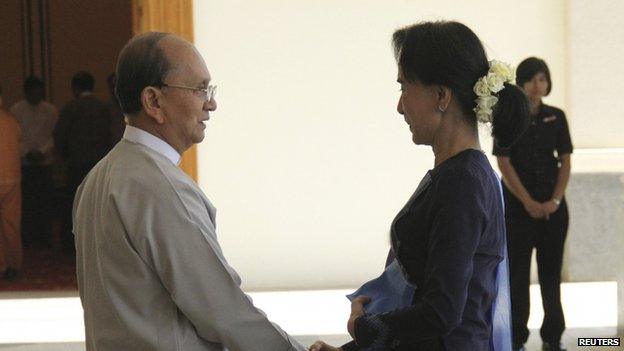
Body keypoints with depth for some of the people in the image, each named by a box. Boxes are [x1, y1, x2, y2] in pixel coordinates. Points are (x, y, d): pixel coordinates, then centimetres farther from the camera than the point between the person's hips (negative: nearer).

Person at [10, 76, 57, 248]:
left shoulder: (50, 110, 4)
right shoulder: (16, 110, 2)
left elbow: (54, 135, 3)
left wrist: (42, 151, -11)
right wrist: (26, 153, -10)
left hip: (45, 162, 1)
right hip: (23, 163, 0)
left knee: (44, 201, 0)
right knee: (26, 201, -2)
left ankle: (44, 238, 7)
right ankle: (27, 238, 5)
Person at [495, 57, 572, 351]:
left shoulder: (556, 117, 5)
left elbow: (565, 161, 4)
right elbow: (504, 163, -8)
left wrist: (555, 200, -8)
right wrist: (529, 203, -12)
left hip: (553, 204, 3)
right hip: (518, 204, -3)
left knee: (551, 269, 6)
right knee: (518, 269, 2)